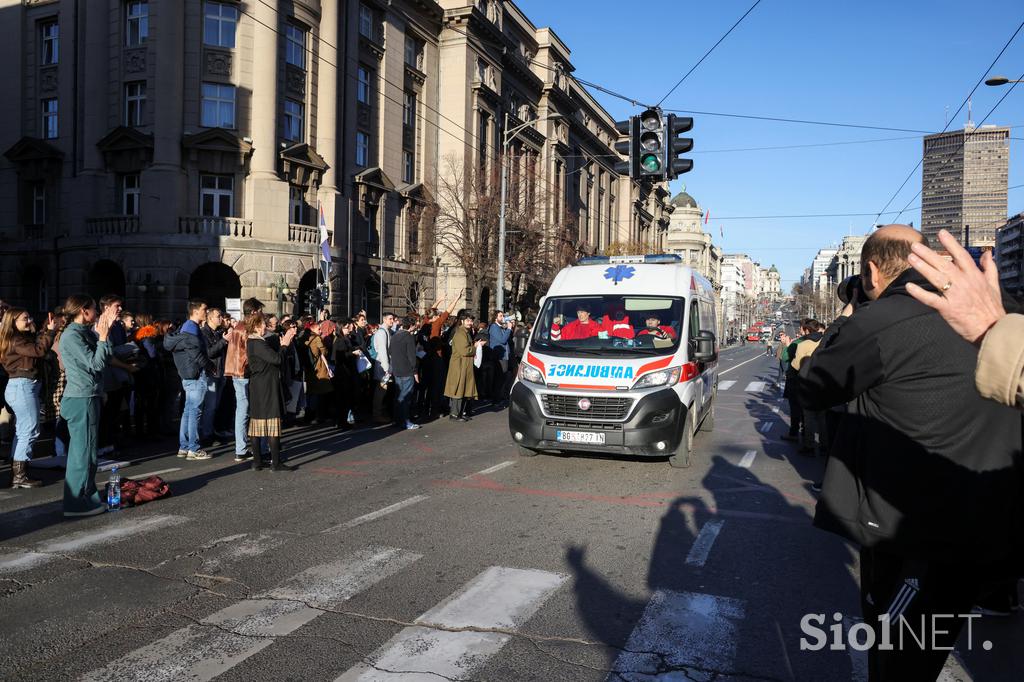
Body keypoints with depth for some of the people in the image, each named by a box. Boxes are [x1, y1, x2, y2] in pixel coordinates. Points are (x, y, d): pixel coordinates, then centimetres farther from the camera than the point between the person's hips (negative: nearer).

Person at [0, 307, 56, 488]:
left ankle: (16, 474, 17)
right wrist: (50, 331, -17)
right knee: (29, 431, -10)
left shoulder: (24, 337, 17)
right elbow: (39, 350, -23)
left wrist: (46, 330, 6)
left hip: (24, 387, 11)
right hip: (22, 386, -11)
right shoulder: (15, 340, -13)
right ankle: (19, 476, -7)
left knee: (22, 432, 13)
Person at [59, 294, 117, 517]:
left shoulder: (85, 332, 13)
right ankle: (77, 503, 0)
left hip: (87, 397, 10)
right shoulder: (72, 335, -15)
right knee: (84, 451, -6)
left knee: (82, 450, 17)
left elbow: (105, 357, 9)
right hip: (81, 400, -10)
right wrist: (104, 336, -14)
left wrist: (105, 330, 5)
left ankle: (87, 497, 27)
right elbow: (95, 363, -19)